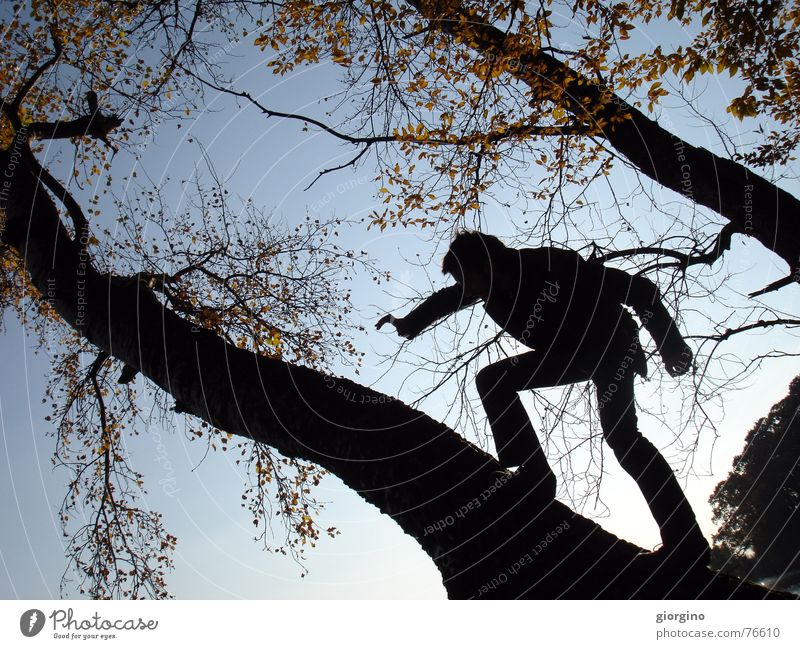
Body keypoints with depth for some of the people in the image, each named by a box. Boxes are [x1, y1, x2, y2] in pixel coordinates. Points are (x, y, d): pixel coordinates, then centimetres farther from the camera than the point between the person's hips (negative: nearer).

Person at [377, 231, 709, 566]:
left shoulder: (552, 265, -32)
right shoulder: (493, 285, -10)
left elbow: (639, 290, -26)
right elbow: (448, 298, 13)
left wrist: (671, 345, -23)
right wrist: (408, 323, 5)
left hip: (612, 345, -7)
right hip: (568, 352, 7)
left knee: (620, 434, -24)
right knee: (492, 380, -6)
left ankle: (686, 543, -19)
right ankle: (533, 475, -9)